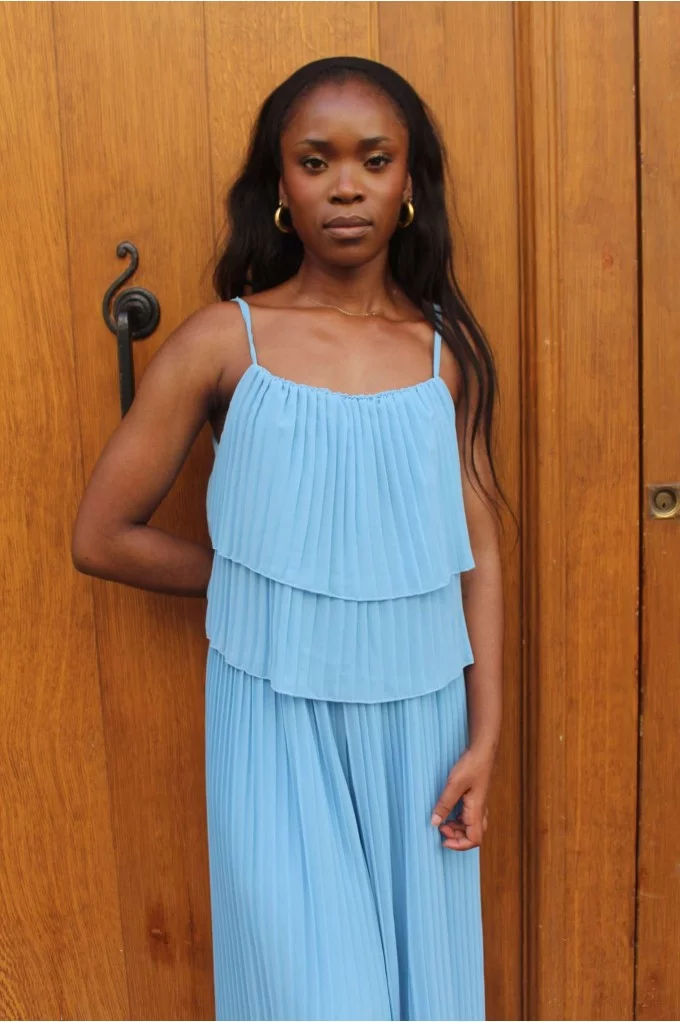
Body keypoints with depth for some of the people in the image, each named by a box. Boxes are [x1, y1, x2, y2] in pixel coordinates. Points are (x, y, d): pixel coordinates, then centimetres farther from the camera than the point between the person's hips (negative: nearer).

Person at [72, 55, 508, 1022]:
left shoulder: (447, 351, 2)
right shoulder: (223, 342, -6)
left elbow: (479, 555, 4)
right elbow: (101, 536, -3)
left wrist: (485, 736, 0)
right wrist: (256, 576, 2)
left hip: (419, 720, 3)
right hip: (280, 720, -2)